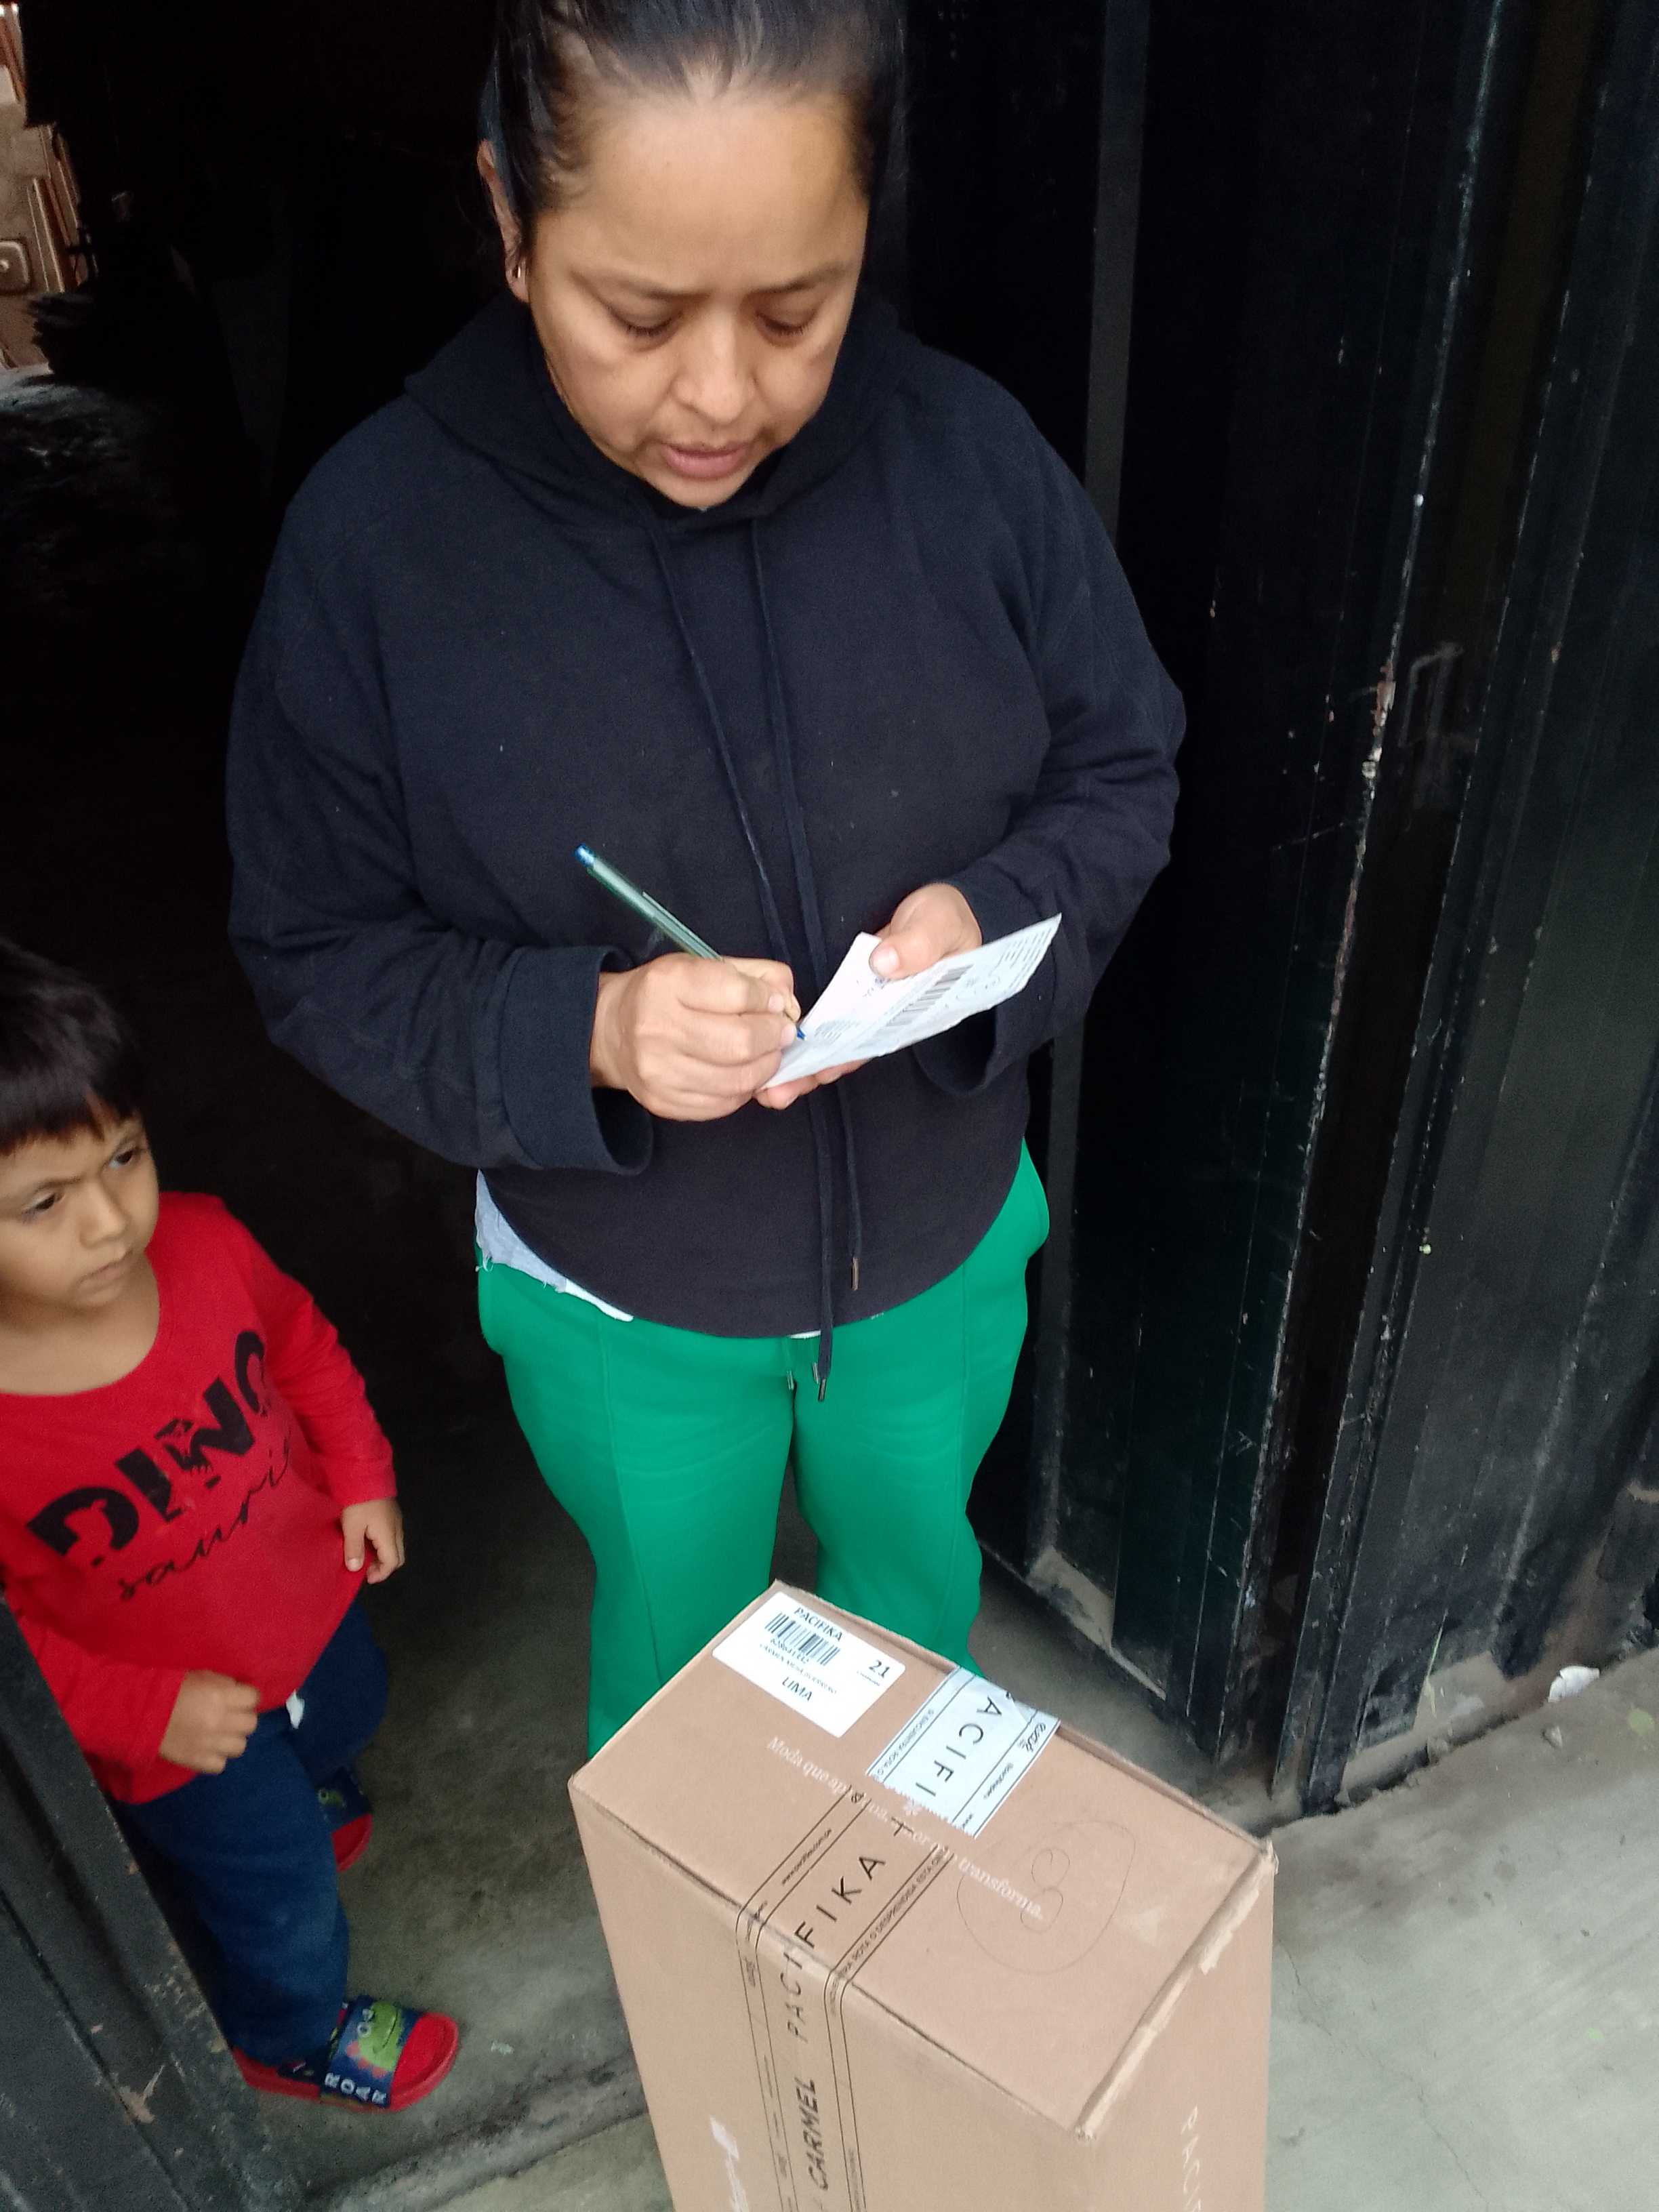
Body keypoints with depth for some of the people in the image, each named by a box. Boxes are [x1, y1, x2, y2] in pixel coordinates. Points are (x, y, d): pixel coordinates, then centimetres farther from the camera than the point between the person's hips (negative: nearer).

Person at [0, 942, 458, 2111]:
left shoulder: (204, 1244, -25)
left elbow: (302, 1346, -3)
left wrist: (362, 1475, -6)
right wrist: (147, 1710, -22)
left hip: (311, 1604, 4)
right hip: (179, 1728, -4)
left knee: (349, 1719, 36)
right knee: (286, 1904, 20)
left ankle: (315, 1794, 75)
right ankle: (292, 2034, 57)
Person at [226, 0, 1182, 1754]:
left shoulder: (973, 460, -17)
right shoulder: (376, 533, -21)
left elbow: (1124, 775, -4)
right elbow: (320, 957, -13)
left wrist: (996, 916, -25)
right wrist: (582, 1031, -32)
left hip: (945, 1244, 3)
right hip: (619, 1298, -2)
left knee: (917, 1576, 30)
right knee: (675, 1632, 25)